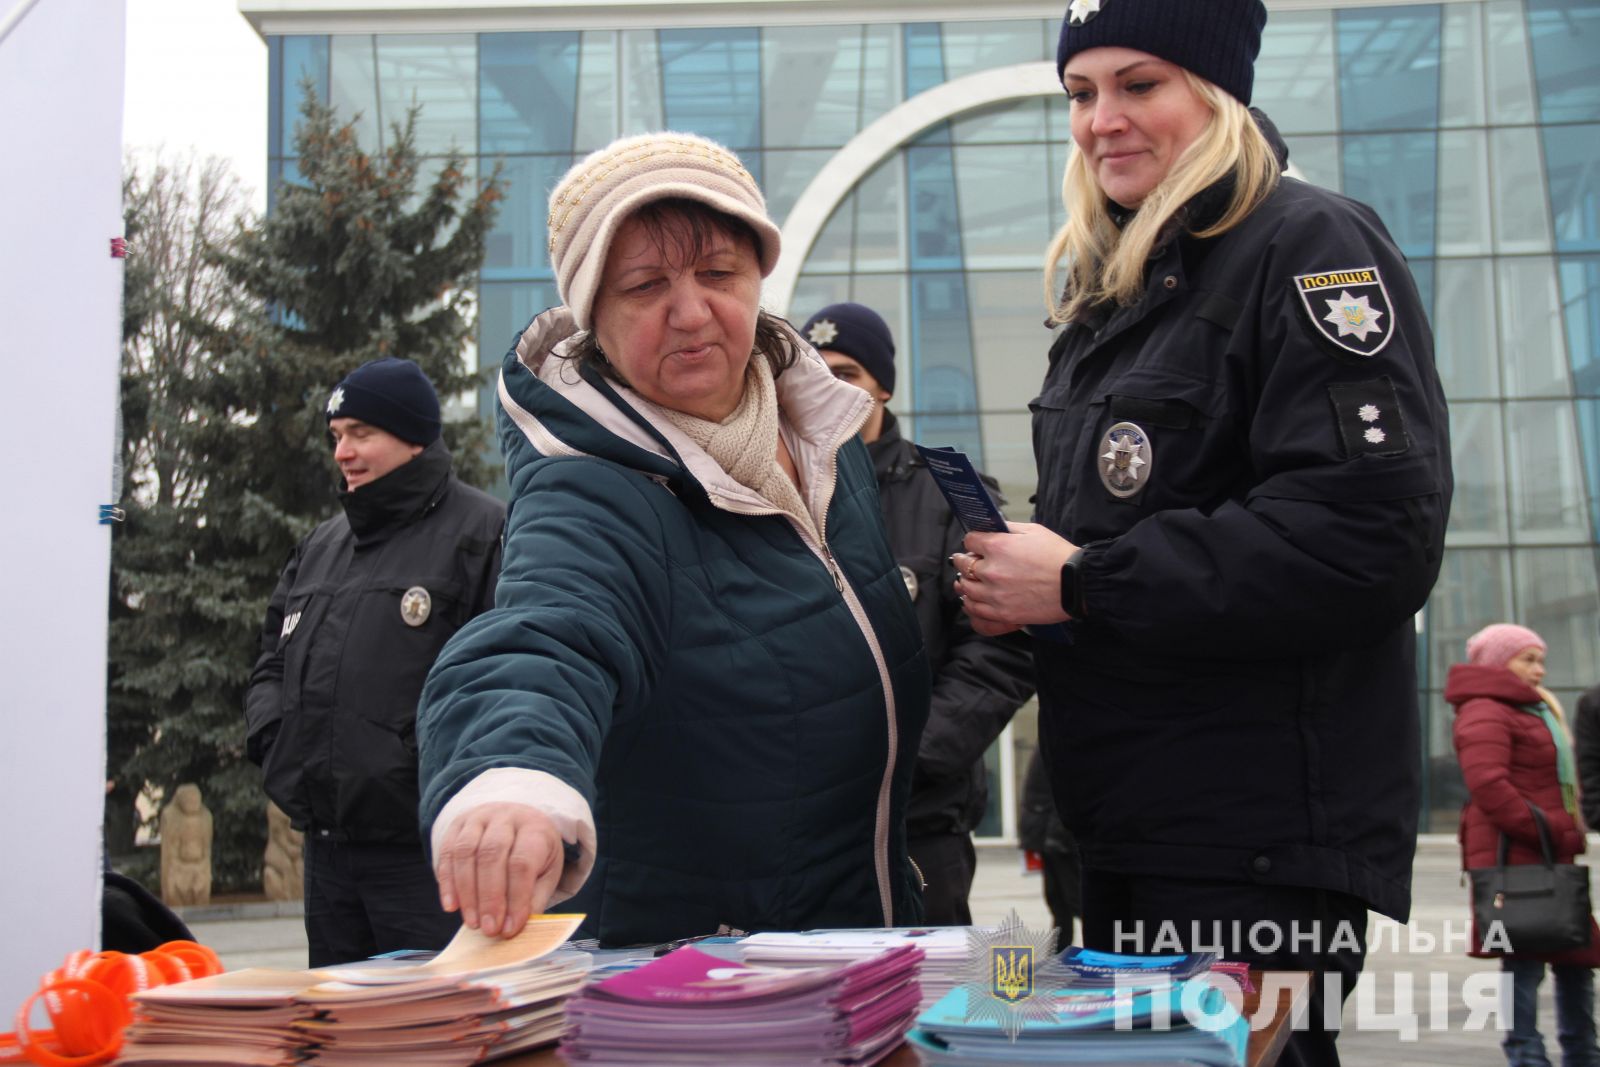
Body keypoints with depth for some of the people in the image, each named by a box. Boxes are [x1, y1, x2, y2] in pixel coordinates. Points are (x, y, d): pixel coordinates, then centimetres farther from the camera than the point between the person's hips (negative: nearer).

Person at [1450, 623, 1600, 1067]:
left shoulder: (1536, 710, 24)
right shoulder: (1485, 713, -10)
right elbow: (1487, 784, -23)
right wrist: (1546, 831, -22)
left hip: (1551, 856, 10)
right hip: (1514, 855, -10)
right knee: (1523, 957, -10)